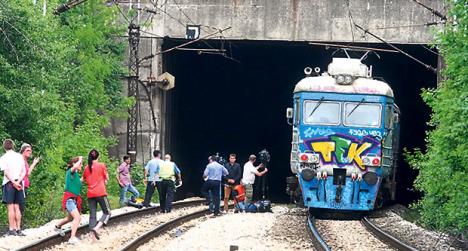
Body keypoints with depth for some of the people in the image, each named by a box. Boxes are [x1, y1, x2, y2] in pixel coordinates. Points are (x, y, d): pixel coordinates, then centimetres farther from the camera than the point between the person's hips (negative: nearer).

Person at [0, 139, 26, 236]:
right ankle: (18, 229, 5)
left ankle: (12, 229, -8)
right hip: (19, 184, 4)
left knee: (10, 207, -4)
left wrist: (14, 182, -17)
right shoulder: (20, 156, 11)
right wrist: (18, 182, -5)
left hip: (9, 183, -4)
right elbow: (24, 172, 4)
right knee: (17, 207, 8)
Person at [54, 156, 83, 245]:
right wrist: (80, 159, -17)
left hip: (74, 199, 9)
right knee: (77, 217, -24)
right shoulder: (70, 171, -10)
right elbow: (75, 167, -32)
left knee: (70, 218, 28)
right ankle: (72, 238, -29)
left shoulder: (76, 174, 15)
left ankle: (58, 226, 54)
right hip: (69, 198, -9)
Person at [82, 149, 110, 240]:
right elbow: (107, 178, 4)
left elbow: (84, 180, 18)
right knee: (107, 213, 3)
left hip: (90, 194, 4)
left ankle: (93, 235, -3)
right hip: (100, 193, -4)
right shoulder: (101, 165, -2)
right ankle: (96, 228, -19)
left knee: (92, 215, 6)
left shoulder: (87, 168, 10)